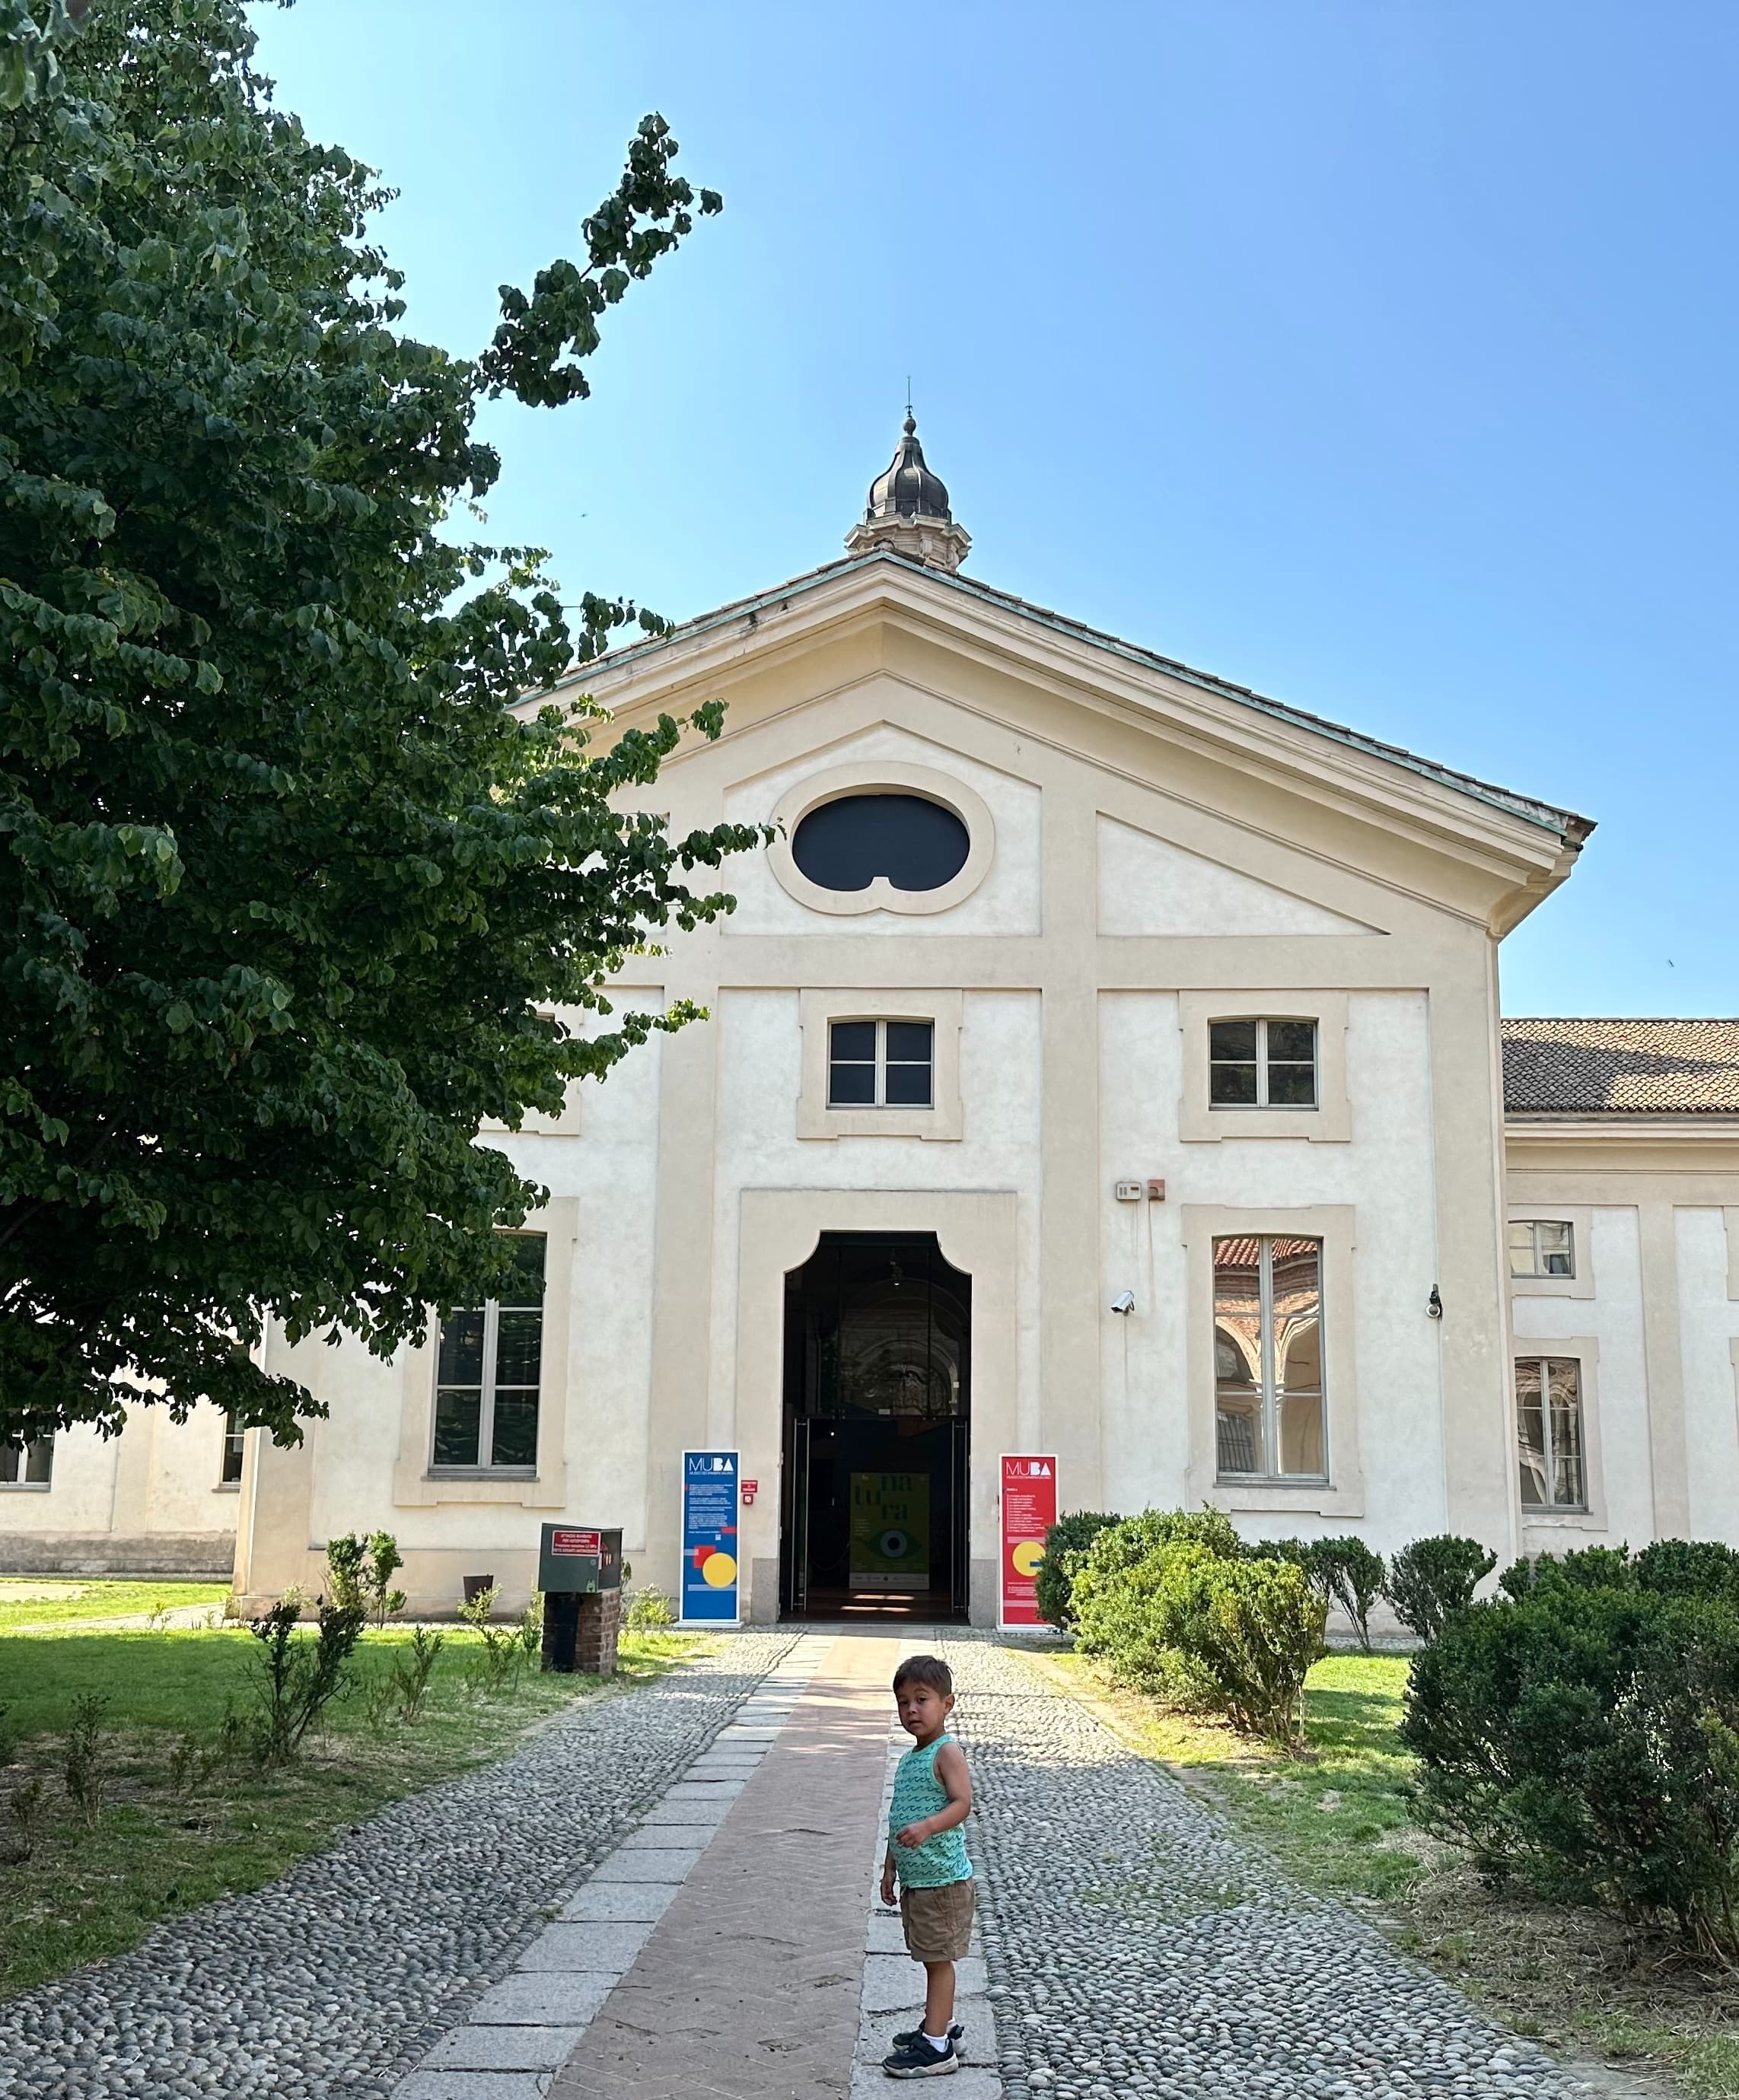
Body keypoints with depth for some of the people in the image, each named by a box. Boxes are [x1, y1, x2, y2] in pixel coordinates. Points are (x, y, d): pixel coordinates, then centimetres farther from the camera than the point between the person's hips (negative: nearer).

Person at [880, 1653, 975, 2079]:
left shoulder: (947, 1752, -15)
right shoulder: (908, 1760, 13)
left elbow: (962, 1803, -26)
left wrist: (926, 1828, -39)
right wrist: (890, 1867, 20)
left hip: (943, 1879, -9)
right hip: (915, 1879, 9)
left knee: (938, 1959, -2)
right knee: (932, 1959, 18)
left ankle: (937, 2047, 3)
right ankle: (941, 2027, 30)